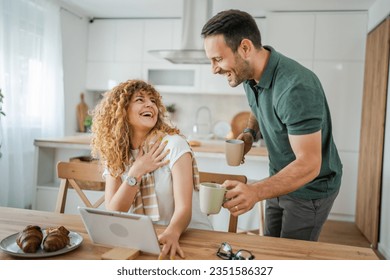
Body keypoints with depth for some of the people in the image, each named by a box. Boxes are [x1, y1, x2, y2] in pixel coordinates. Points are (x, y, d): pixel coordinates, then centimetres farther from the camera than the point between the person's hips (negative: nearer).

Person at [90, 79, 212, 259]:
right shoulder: (115, 155, 0)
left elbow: (184, 208, -20)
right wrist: (136, 172, -16)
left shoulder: (173, 144, -12)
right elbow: (113, 213, -7)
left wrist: (171, 234, -39)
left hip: (189, 236, -3)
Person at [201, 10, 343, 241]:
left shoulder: (297, 87, -33)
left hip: (311, 187, -7)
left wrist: (255, 192, -46)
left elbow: (309, 164, -33)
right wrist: (250, 133, -7)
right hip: (281, 179, 8)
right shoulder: (249, 74, -7)